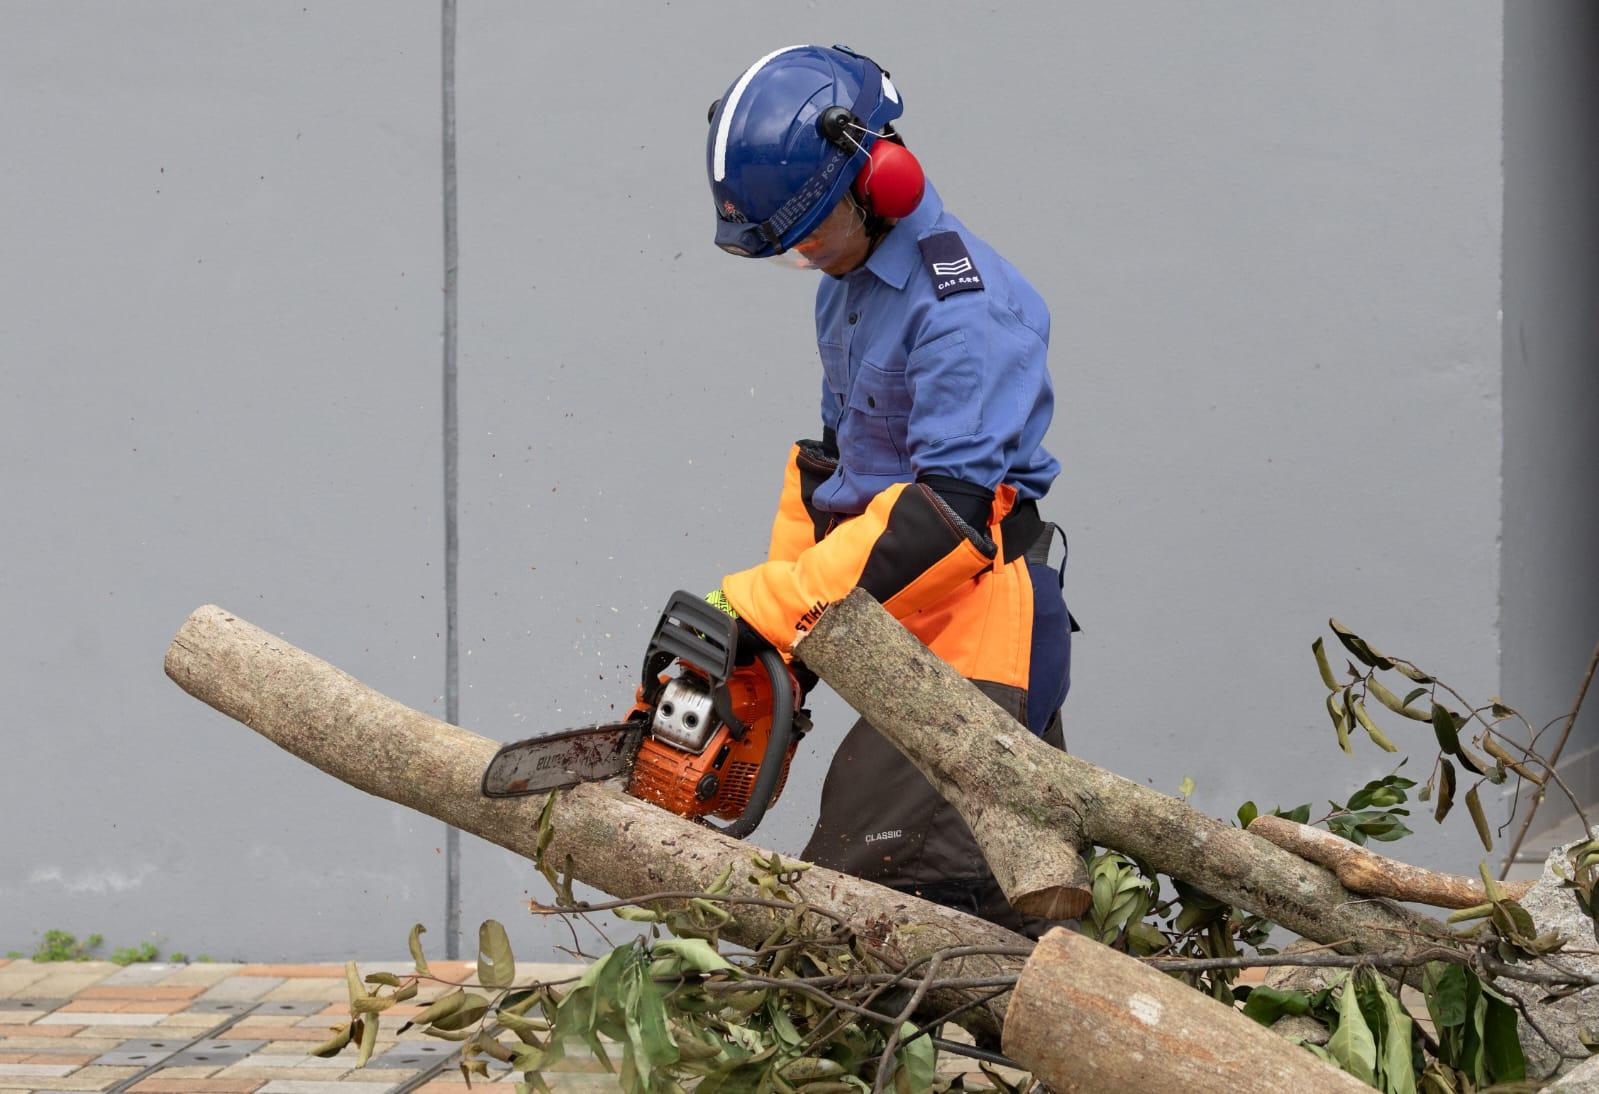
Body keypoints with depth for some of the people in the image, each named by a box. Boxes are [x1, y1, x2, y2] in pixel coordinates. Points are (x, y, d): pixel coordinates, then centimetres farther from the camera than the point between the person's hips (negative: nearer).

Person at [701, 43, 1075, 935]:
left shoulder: (966, 305, -18)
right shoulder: (849, 284, 13)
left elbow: (947, 505, -26)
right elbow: (834, 461, 22)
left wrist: (773, 604, -27)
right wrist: (778, 620, 11)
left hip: (977, 629, -10)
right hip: (910, 631, 10)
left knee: (861, 873, -21)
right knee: (1023, 887, 12)